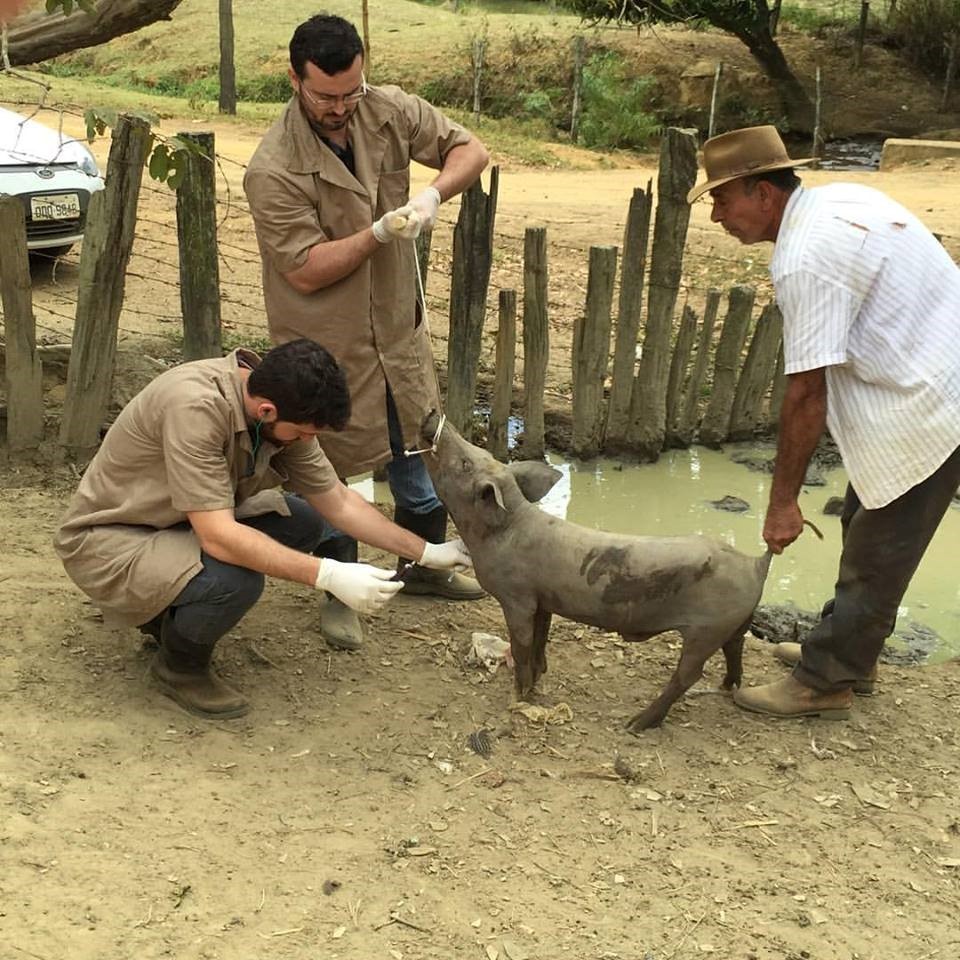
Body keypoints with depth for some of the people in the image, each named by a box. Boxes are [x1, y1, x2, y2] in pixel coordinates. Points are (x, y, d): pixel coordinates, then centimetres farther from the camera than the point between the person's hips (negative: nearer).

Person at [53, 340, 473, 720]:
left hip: (178, 526, 8)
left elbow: (337, 502, 0)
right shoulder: (195, 407, -34)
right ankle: (180, 665, 0)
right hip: (108, 542, -8)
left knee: (304, 522, -4)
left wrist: (427, 552, -2)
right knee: (235, 577, -33)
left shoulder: (279, 407, -9)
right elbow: (218, 537, -36)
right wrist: (328, 575, -37)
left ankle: (168, 613, 9)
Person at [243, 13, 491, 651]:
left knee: (415, 449, 18)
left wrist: (434, 193, -20)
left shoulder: (390, 110, -7)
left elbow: (470, 151, 0)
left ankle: (426, 564, 40)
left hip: (398, 328, 6)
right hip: (326, 343, -5)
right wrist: (379, 233, -32)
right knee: (329, 468, 8)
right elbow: (306, 271, -23)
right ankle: (340, 594, 28)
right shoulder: (273, 171, -23)